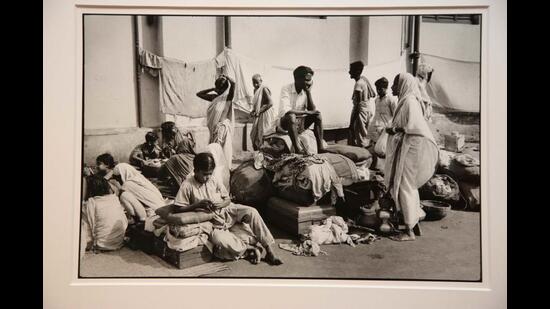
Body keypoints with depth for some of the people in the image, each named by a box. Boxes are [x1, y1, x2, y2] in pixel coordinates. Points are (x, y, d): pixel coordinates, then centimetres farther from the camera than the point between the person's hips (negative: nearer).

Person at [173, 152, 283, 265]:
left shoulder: (214, 181, 1)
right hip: (213, 222, -4)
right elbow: (179, 208, -10)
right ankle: (248, 250, -10)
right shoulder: (187, 186, -10)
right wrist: (198, 204, -23)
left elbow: (228, 199, 9)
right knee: (221, 242, -36)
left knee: (251, 212, -21)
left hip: (226, 211, 4)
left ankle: (269, 249, -17)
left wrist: (221, 204, -15)